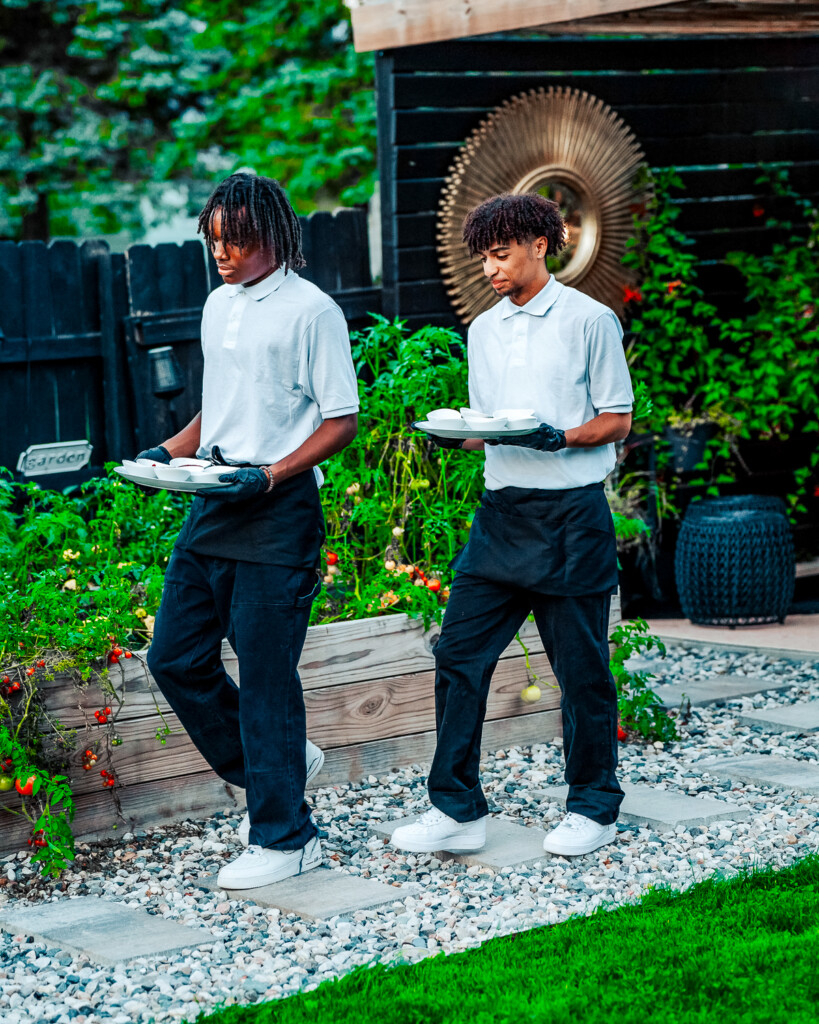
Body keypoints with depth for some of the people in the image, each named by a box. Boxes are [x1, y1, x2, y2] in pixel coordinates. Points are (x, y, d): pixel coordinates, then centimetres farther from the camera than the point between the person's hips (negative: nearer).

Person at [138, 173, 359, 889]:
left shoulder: (312, 310, -9)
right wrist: (168, 452, 6)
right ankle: (281, 762, 27)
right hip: (212, 505, 8)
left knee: (266, 675, -4)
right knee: (176, 657, 8)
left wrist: (269, 476, -20)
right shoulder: (218, 305, 14)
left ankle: (285, 837, 8)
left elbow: (341, 421, -9)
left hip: (279, 511, -8)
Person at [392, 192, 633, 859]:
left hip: (572, 511, -5)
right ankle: (457, 809, 6)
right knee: (459, 655, -1)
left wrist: (559, 438, -20)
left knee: (581, 667, 3)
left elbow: (617, 420, -2)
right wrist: (455, 436, -4)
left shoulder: (590, 320, -3)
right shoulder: (484, 331, 14)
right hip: (503, 509, 5)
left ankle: (593, 808, 18)